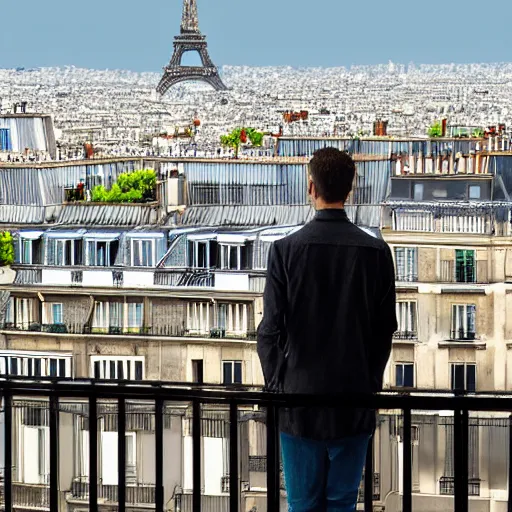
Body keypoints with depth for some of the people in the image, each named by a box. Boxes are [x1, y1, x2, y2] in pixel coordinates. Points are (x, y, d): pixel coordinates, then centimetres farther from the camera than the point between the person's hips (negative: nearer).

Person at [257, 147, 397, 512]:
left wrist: (276, 385, 8)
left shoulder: (286, 250, -9)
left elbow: (270, 330, -6)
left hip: (299, 399, -1)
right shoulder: (376, 252, -5)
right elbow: (385, 328, 2)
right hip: (354, 400, 1)